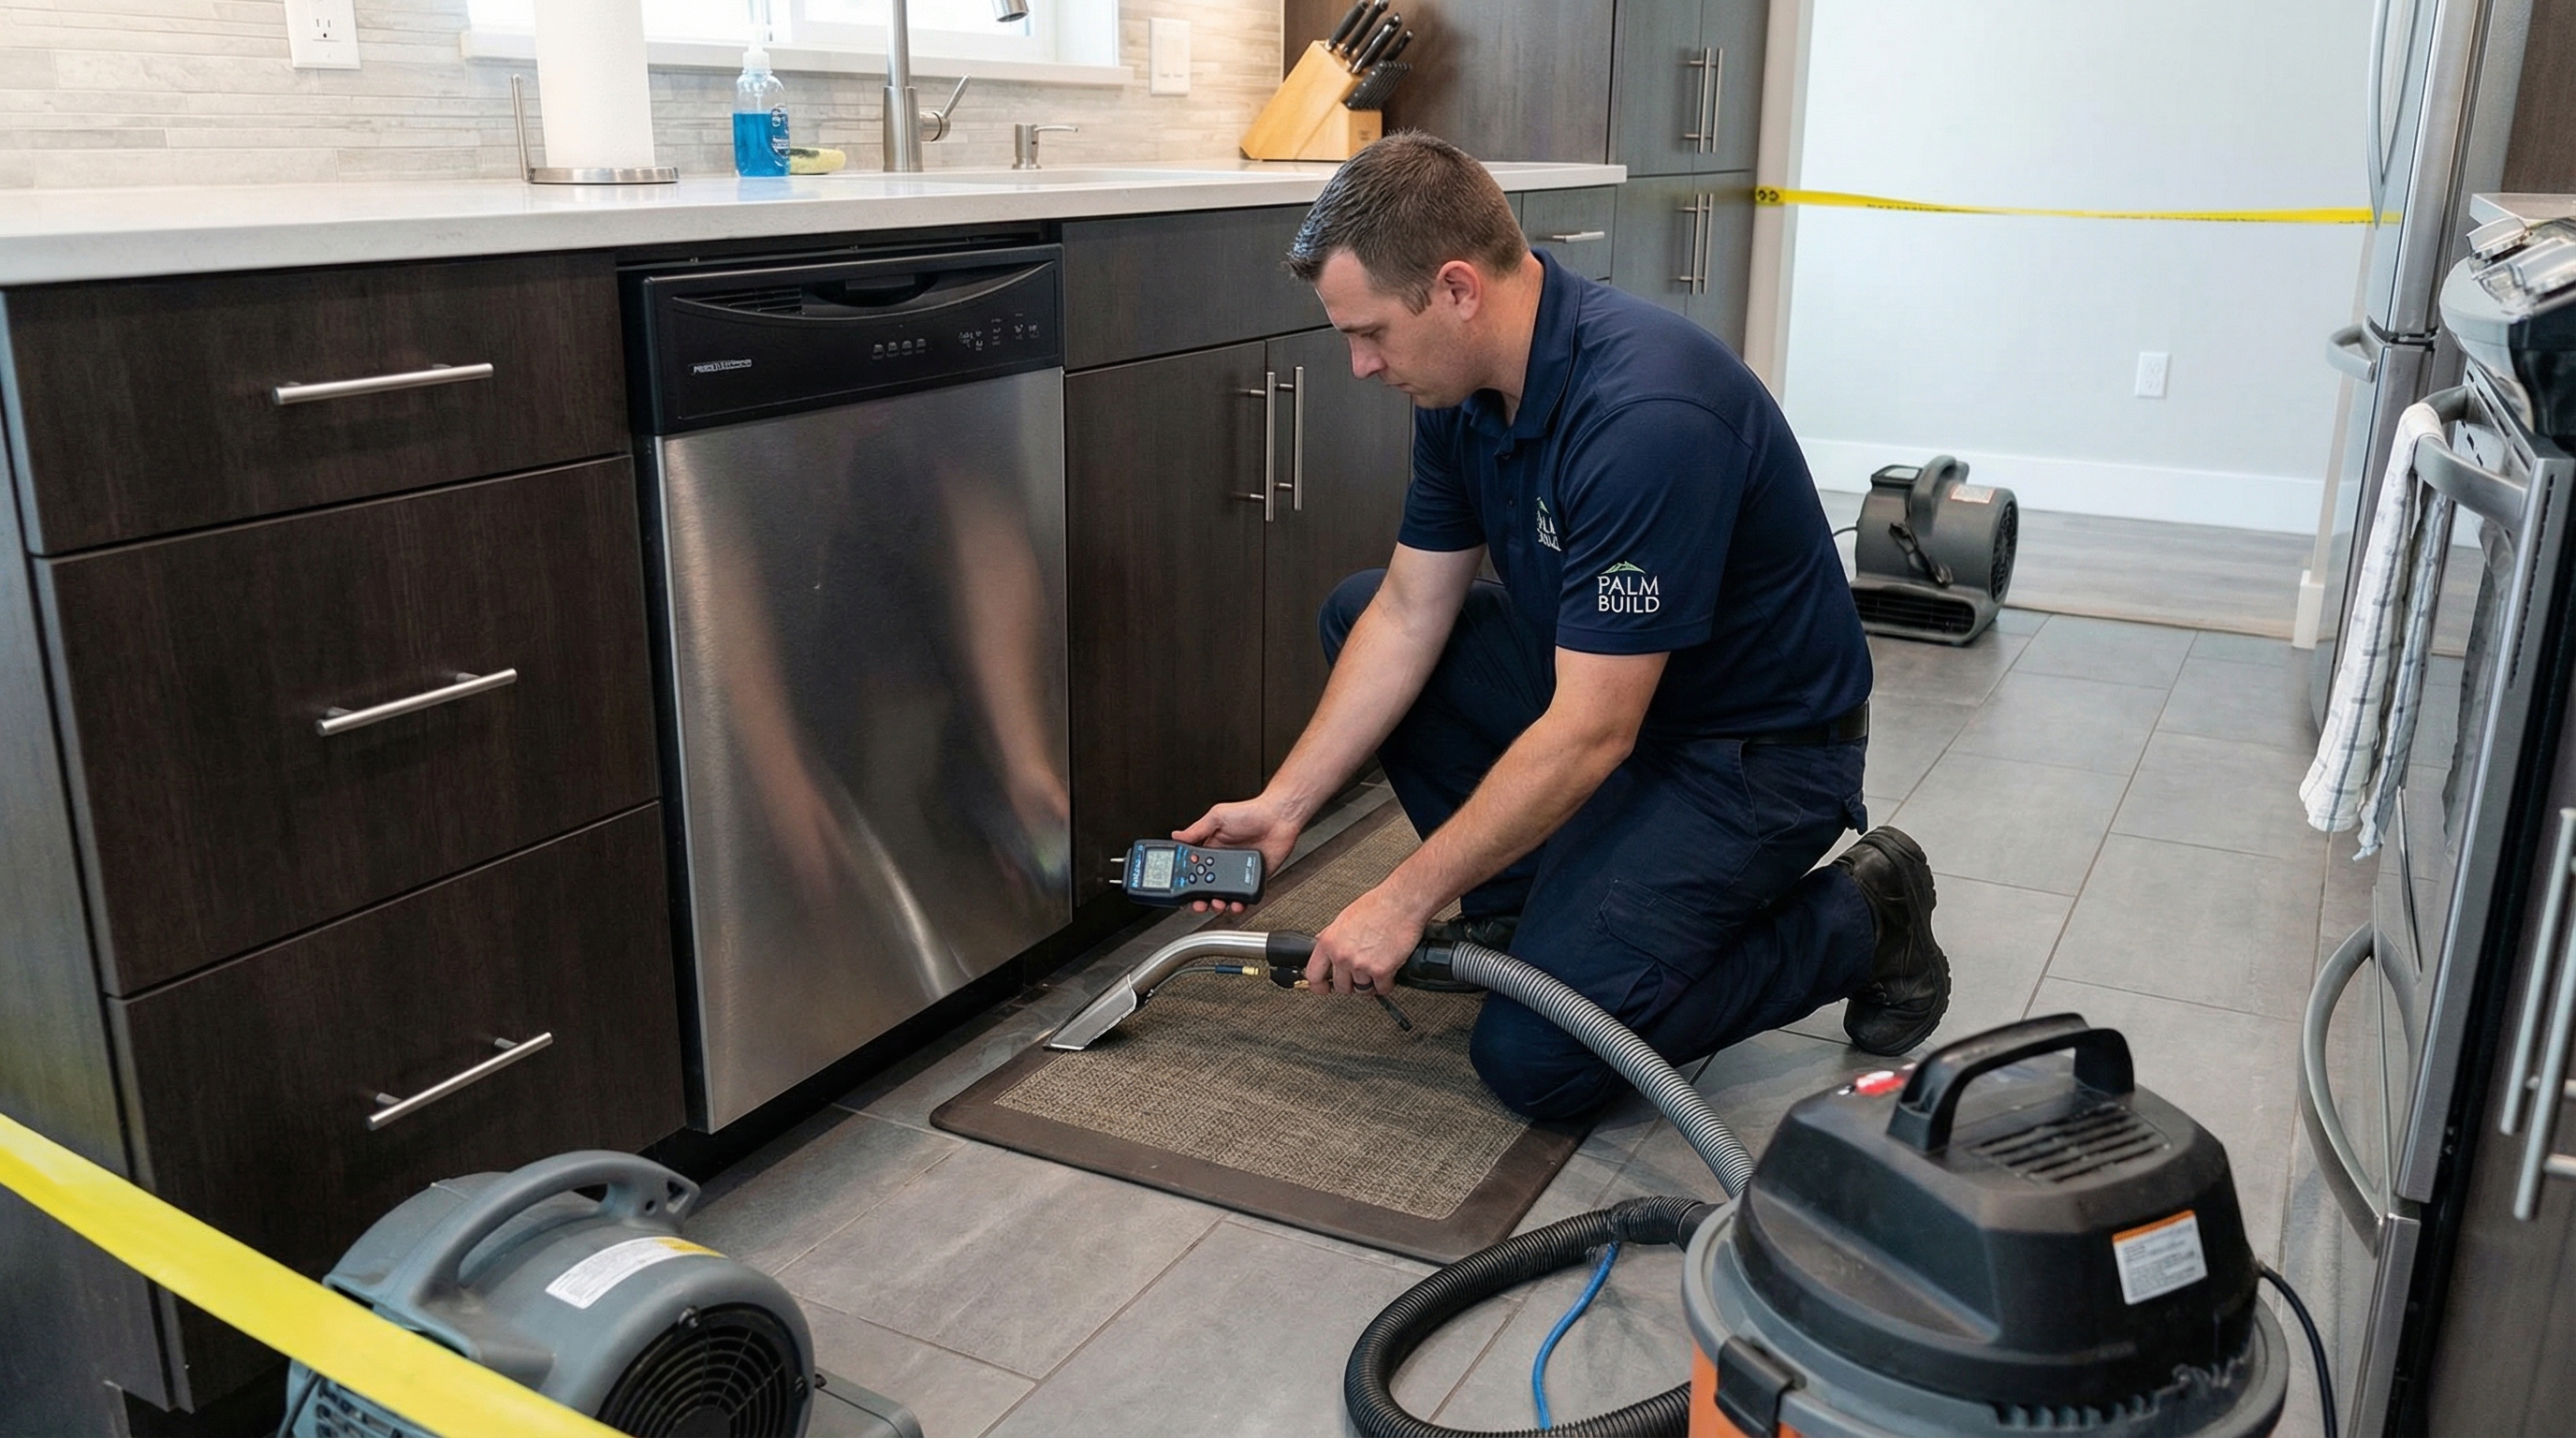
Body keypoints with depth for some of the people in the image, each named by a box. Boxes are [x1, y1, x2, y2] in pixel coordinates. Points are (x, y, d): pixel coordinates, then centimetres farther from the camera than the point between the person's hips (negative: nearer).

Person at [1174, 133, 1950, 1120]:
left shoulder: (1644, 414, -33)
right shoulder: (1464, 381, -5)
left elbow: (1592, 734, -31)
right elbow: (1410, 613, 1)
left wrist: (1404, 901, -24)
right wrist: (1283, 804, -5)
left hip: (1757, 748, -8)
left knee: (1534, 1055, -17)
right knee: (1357, 614, 3)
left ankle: (1855, 924, 3)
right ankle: (1519, 905, 10)